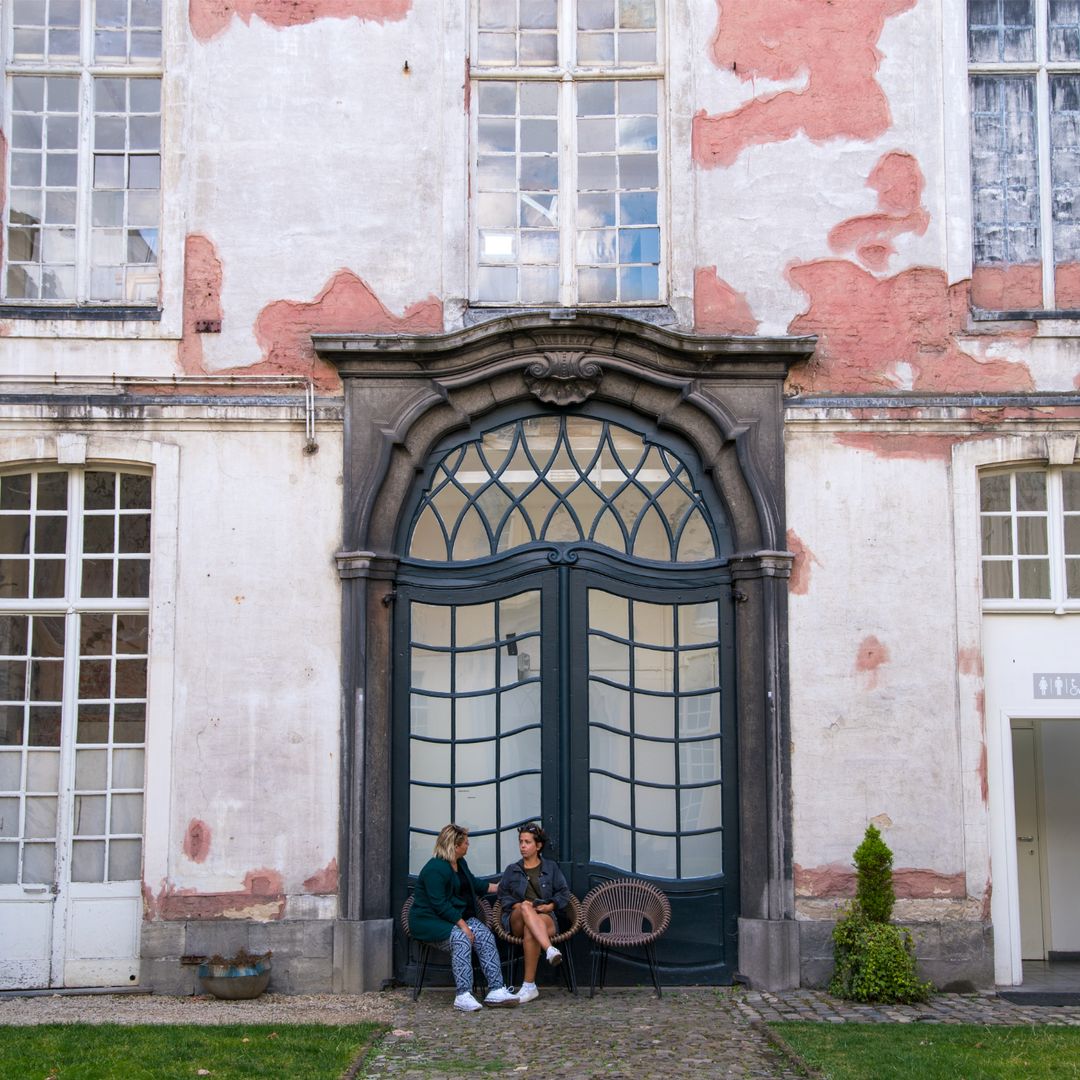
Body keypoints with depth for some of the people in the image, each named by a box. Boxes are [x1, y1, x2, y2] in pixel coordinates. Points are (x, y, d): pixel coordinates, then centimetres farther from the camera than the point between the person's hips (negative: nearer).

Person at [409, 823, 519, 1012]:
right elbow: (439, 905, -23)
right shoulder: (435, 869, -18)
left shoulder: (460, 863, 13)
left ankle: (496, 990, -25)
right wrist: (462, 925, -25)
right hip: (428, 920, -8)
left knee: (485, 936, -18)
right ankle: (463, 995, -38)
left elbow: (473, 883, 32)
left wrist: (499, 887, 37)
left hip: (457, 916, 8)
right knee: (460, 938, -35)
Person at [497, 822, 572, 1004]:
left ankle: (529, 987, -44)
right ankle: (550, 950, -60)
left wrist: (550, 906, -6)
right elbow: (503, 895, 16)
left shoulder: (551, 868, 18)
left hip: (546, 918, -1)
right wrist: (517, 905, -5)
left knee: (530, 931, -41)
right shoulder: (511, 870, 22)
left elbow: (564, 893, 14)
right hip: (516, 920, 1)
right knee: (525, 908, -40)